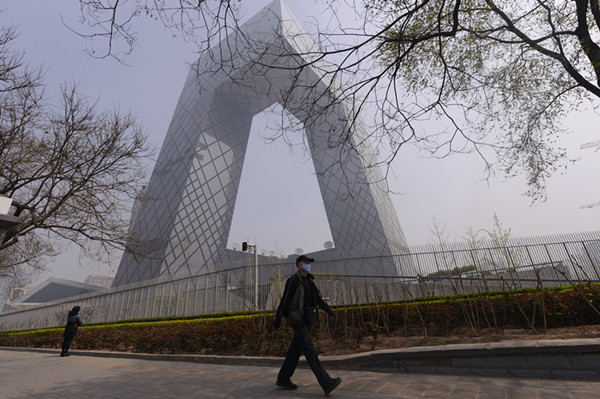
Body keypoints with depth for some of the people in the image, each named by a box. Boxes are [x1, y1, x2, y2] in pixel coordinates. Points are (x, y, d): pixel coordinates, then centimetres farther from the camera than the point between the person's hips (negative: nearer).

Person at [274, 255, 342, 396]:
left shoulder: (308, 280, 13)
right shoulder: (293, 280, -13)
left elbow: (317, 298, 11)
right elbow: (285, 299, -13)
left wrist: (327, 309, -1)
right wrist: (278, 318, -11)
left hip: (306, 320, 9)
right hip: (298, 320, -9)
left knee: (296, 350, 13)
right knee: (310, 351, -11)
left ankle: (283, 379, 25)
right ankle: (327, 384, -13)